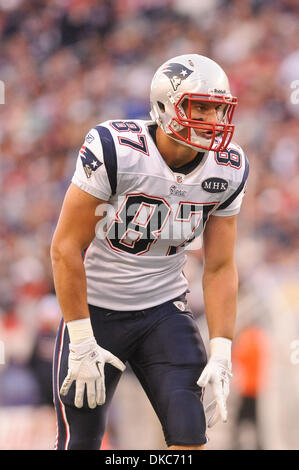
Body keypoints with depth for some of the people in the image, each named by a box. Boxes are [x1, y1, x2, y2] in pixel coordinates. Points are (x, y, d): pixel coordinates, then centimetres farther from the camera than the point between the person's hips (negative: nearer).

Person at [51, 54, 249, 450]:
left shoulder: (227, 170, -7)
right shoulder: (116, 150, -23)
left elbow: (220, 269, 0)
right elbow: (66, 247, -18)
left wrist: (221, 354, -9)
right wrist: (81, 343, -18)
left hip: (164, 310, 3)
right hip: (95, 309, -3)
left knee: (189, 433, -13)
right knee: (81, 441, 2)